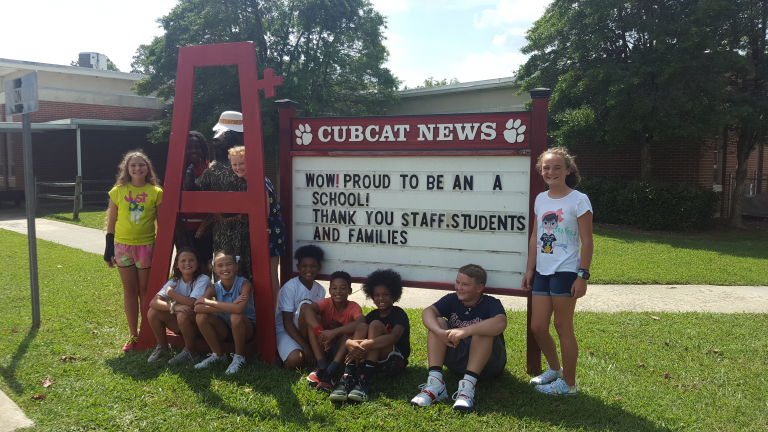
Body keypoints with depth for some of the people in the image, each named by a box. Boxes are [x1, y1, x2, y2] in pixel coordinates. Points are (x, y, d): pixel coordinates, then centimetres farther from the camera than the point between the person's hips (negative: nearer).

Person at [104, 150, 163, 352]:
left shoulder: (155, 192, -2)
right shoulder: (118, 191, 2)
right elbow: (111, 221, 7)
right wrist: (109, 248, 6)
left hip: (146, 246, -2)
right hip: (123, 245, 2)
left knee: (145, 291, 5)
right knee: (129, 291, 8)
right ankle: (133, 335, 17)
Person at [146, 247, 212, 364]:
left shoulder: (203, 280, -16)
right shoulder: (174, 281, -2)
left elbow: (191, 303, -30)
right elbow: (153, 302, -15)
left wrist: (171, 292, -16)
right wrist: (174, 306, -35)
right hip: (181, 326, 5)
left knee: (183, 315, -34)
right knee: (153, 312, -13)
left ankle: (190, 353, -11)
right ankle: (162, 348, 9)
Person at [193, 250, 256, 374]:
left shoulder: (244, 284, -19)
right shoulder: (214, 288, -8)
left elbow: (238, 309, -39)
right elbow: (197, 308, -27)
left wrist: (209, 301, -28)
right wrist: (230, 307, -34)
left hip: (245, 328, -4)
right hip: (224, 330, 4)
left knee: (236, 316, -36)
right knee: (201, 317, -21)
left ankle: (239, 357, -10)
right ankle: (217, 355, 2)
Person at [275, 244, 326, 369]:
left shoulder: (320, 290, 1)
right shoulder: (290, 287, -17)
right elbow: (287, 323, -20)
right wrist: (305, 347, -28)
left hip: (307, 330, 6)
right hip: (285, 330, -6)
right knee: (295, 361, -38)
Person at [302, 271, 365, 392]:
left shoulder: (354, 307, -13)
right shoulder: (327, 303, -10)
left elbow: (361, 322, -38)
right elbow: (306, 310, -32)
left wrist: (333, 332, -49)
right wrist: (321, 333, -46)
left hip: (341, 350, -1)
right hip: (322, 348, 1)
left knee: (352, 327, -28)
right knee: (313, 318, -20)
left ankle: (331, 371, -39)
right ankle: (322, 367, -29)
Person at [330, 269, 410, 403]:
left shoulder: (399, 314, -5)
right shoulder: (372, 315, 10)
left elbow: (393, 337, -28)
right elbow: (349, 338, -5)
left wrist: (365, 345, -38)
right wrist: (351, 343, -32)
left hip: (395, 363, -4)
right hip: (375, 362, 4)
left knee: (375, 325, -23)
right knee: (362, 327, -18)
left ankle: (365, 382, -38)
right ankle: (347, 379, -34)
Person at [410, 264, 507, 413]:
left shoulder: (491, 304, -13)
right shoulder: (452, 300, 0)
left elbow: (500, 323, -37)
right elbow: (427, 312, -17)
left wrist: (465, 331, -47)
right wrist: (440, 332, -38)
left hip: (486, 364, -4)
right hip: (457, 360, 4)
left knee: (483, 330, -30)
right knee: (438, 322, -15)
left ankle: (468, 387, -38)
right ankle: (435, 384, -27)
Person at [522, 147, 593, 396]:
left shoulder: (578, 200, -7)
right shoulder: (541, 199, 10)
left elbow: (586, 242, -9)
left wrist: (583, 275, -13)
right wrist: (530, 269, 13)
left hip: (565, 272, -6)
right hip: (543, 272, 6)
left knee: (563, 327, 2)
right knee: (537, 326, 9)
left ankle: (568, 382, 18)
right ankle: (554, 368, 34)